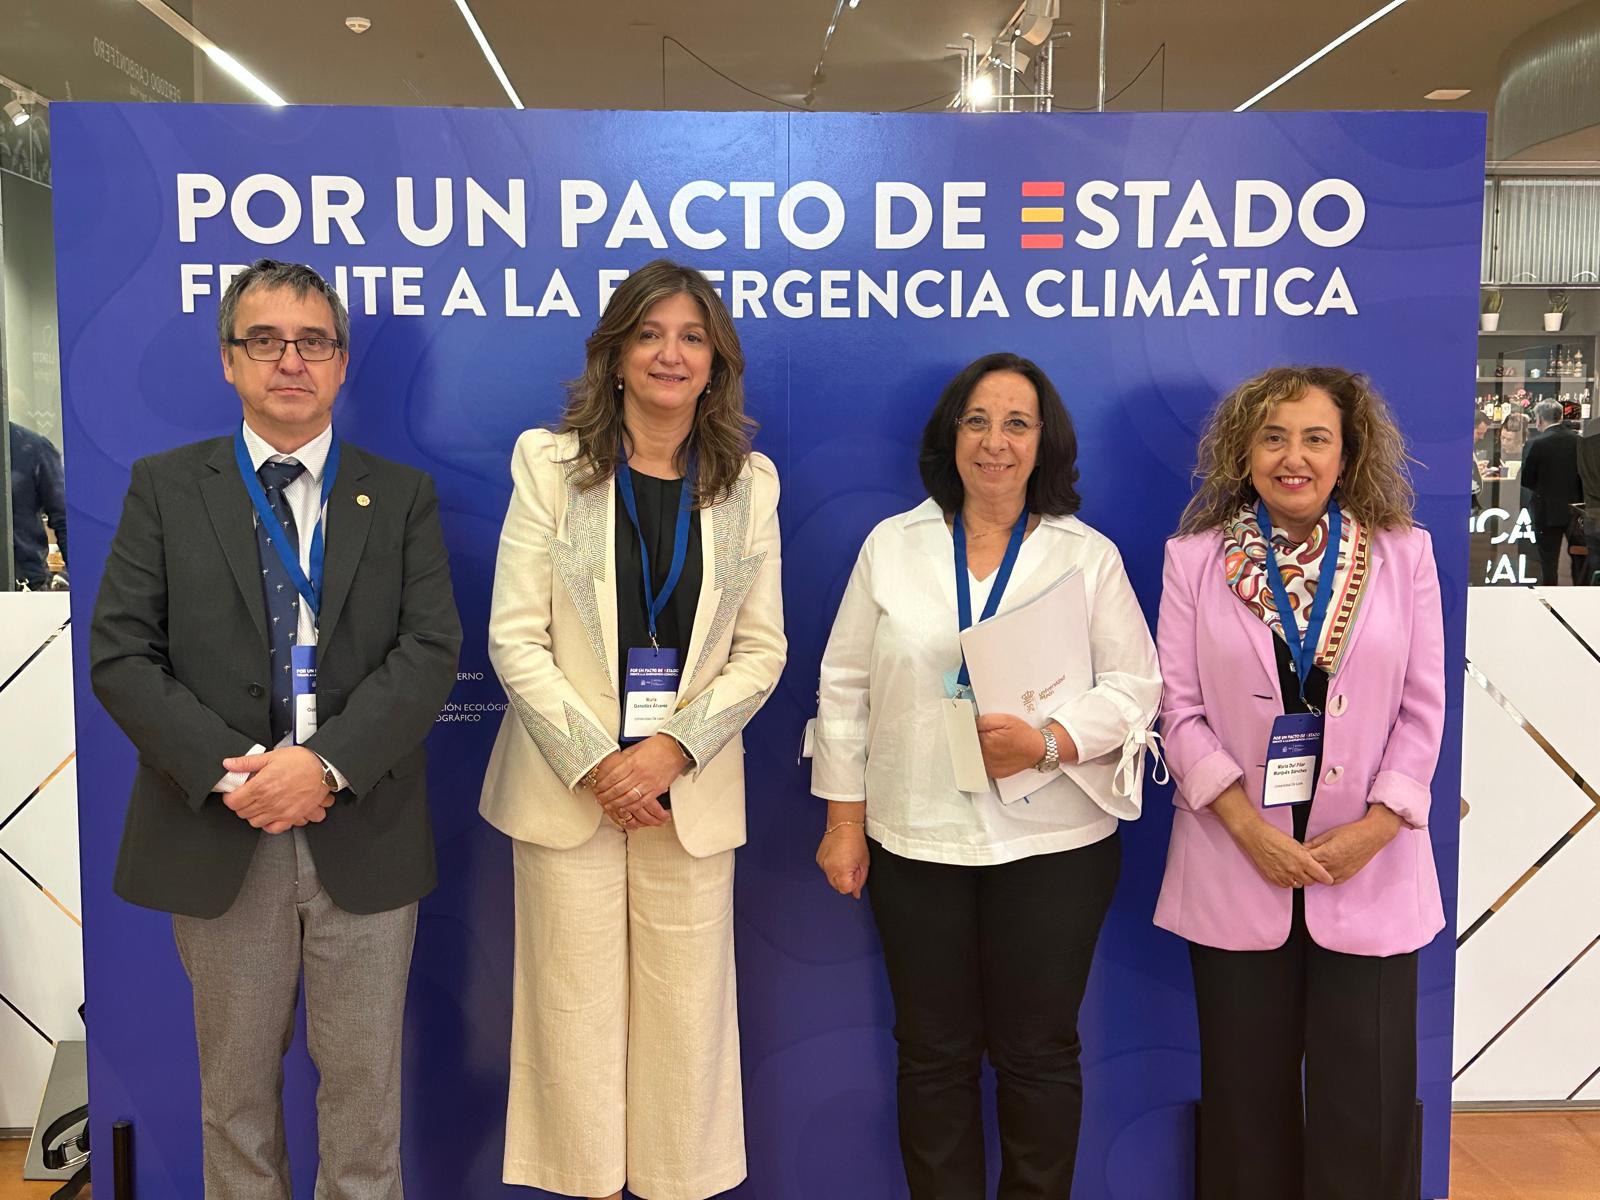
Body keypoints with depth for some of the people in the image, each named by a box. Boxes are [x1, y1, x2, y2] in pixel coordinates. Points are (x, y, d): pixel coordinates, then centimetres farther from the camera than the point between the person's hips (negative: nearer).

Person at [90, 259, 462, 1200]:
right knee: (236, 1086, 15)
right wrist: (228, 772, -15)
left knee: (366, 1084, 11)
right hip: (218, 835, 1)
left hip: (363, 835, 0)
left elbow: (430, 651, -6)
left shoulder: (403, 496, 5)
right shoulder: (165, 488, 5)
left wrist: (327, 764, -18)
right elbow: (120, 654, -3)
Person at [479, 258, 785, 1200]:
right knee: (576, 1012, 5)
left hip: (692, 786, 1)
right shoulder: (551, 462, 1)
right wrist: (595, 761, -12)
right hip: (569, 782, -1)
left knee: (685, 1014, 6)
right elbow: (515, 637, -4)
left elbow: (762, 648, 3)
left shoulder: (749, 482, 6)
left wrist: (673, 751, -10)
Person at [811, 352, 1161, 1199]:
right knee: (934, 1052, 12)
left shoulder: (1090, 555, 2)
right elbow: (845, 688, 5)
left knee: (1037, 1052, 11)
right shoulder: (892, 545, 4)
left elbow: (1135, 687, -2)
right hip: (915, 840, 1)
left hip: (1053, 842, -1)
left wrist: (1048, 743, -19)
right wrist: (844, 820, 2)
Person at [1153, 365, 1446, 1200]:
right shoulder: (1195, 557, 1)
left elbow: (1422, 705, 2)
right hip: (1237, 864, 0)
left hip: (1368, 866, 1)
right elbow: (1179, 708, -3)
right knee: (1247, 1094, 11)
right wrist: (1250, 828, -12)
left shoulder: (1404, 552, 3)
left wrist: (1375, 827, -10)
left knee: (1366, 1102, 7)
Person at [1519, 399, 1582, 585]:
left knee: (1548, 564, 6)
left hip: (1548, 512, -3)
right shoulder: (1579, 439, -5)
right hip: (1576, 509, 4)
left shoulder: (1535, 444, -16)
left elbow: (1526, 481, -9)